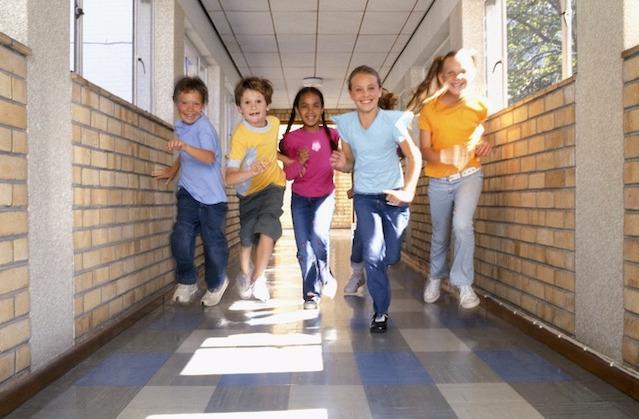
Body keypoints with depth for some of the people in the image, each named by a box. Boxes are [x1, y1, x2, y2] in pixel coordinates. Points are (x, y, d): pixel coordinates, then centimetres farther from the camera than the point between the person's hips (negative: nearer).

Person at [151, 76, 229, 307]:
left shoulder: (204, 127, -14)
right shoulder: (180, 126, 9)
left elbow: (209, 157, -34)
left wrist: (185, 146, -47)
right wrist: (172, 170, 18)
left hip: (211, 195, -5)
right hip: (188, 192, 5)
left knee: (213, 242, 2)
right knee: (181, 236, -10)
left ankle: (216, 283, 29)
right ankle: (187, 282, 13)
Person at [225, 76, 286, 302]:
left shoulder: (274, 122, -8)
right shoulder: (240, 135, -25)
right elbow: (230, 177, -32)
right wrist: (251, 172, -48)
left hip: (273, 184, 2)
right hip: (249, 190, -2)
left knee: (267, 225, -20)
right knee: (247, 237, 6)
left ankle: (258, 278, -7)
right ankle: (245, 272, 37)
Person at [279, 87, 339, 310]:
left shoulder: (331, 134, -6)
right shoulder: (291, 138, -4)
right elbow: (288, 174, -6)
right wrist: (298, 162, -23)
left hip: (325, 195, -2)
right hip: (300, 198, 2)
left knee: (319, 237, -22)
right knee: (304, 249, 2)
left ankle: (325, 276, 6)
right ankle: (311, 294, 16)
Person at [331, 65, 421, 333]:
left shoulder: (393, 120, -13)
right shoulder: (345, 123, -4)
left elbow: (414, 157, -7)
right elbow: (350, 163, 6)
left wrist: (407, 192, -17)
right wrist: (342, 164, -18)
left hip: (394, 195, -1)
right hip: (364, 197, 1)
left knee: (391, 257, 5)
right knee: (373, 256, -10)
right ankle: (380, 312, 6)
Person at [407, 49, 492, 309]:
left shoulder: (479, 105, -6)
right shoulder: (429, 108, -7)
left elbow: (481, 135, 10)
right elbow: (424, 149, -8)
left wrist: (483, 145, -13)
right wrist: (446, 156, -28)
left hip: (468, 175, -1)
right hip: (438, 180, 1)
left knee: (462, 224, -24)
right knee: (440, 234, 14)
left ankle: (464, 283, -9)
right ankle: (436, 277, 40)